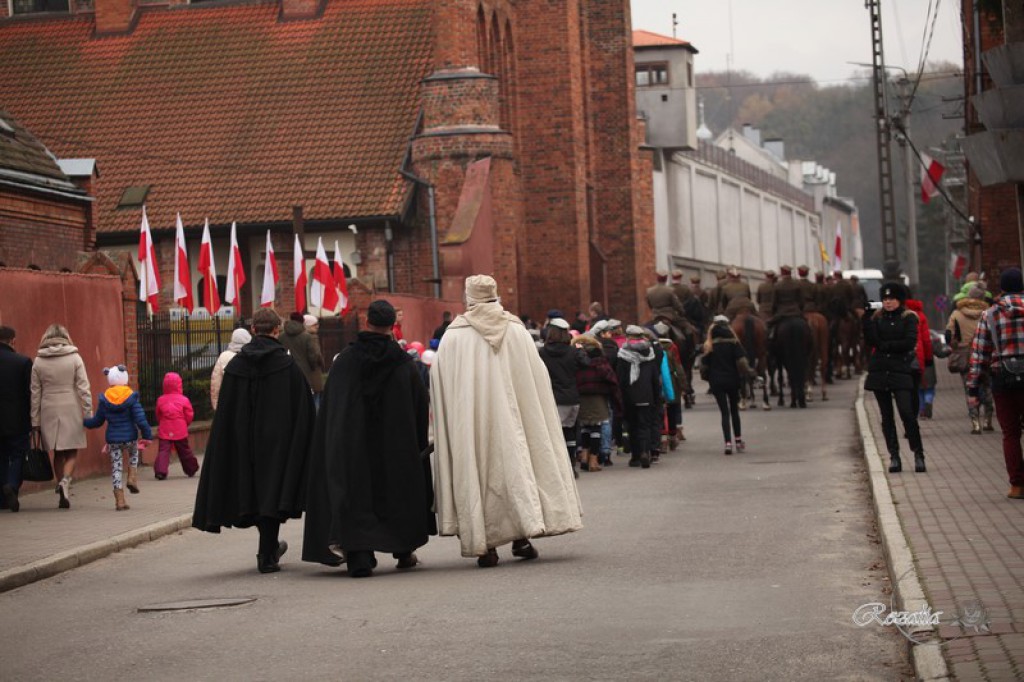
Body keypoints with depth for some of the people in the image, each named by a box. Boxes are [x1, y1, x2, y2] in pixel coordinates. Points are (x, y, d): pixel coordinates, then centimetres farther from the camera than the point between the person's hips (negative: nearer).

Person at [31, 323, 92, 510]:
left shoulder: (38, 362, 3)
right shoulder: (75, 359, -3)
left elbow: (35, 394, 4)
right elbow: (84, 389, -5)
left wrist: (35, 421, 9)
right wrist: (88, 414, -1)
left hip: (49, 412, 2)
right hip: (71, 411, -2)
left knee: (58, 454, 12)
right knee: (71, 452, 5)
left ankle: (62, 491, 12)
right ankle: (65, 481, -20)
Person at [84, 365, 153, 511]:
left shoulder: (104, 399, -1)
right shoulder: (131, 397, -9)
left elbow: (97, 421, 7)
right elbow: (141, 420, -13)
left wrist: (83, 422, 26)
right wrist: (147, 436, -4)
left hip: (113, 439, 1)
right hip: (130, 437, -1)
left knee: (116, 468, 8)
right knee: (134, 454, 33)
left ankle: (120, 501, 5)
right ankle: (132, 477, 13)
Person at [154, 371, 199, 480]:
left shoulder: (161, 400, 1)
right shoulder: (184, 400, -4)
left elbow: (158, 416, 12)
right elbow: (189, 415, 1)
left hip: (164, 431, 0)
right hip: (180, 431, 0)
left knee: (163, 450, -5)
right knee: (184, 450, 15)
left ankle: (160, 471, -24)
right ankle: (191, 470, 29)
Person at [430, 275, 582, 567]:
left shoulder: (453, 337, -3)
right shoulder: (517, 331, 2)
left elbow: (439, 388, 0)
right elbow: (538, 379, 5)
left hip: (471, 420, -1)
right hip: (512, 415, 1)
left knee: (478, 471, 2)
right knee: (515, 464, 11)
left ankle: (485, 545, -1)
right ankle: (522, 535, 6)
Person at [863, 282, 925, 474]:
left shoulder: (908, 318, 3)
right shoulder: (876, 318, 10)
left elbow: (910, 342, -9)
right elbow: (871, 341, -2)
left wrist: (885, 345, -6)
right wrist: (866, 319, -13)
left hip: (900, 371, -3)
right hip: (879, 371, 3)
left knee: (907, 413, -13)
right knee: (887, 416, 5)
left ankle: (918, 454, -4)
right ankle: (894, 456, 10)